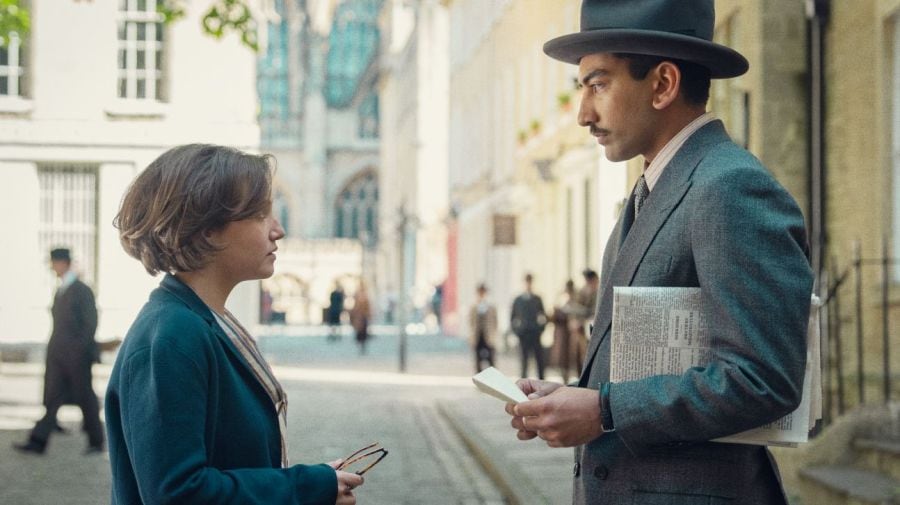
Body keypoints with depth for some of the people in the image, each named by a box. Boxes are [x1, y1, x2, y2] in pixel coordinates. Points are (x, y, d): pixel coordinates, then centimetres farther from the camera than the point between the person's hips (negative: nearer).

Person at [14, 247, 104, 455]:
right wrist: (53, 349, 11)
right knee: (52, 398, 2)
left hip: (76, 355, -7)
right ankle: (38, 442, -1)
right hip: (58, 355, 7)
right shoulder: (60, 291, 14)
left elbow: (91, 322, -12)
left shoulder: (82, 290, -9)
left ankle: (96, 442, 14)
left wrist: (81, 348, -15)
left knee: (85, 398, 3)